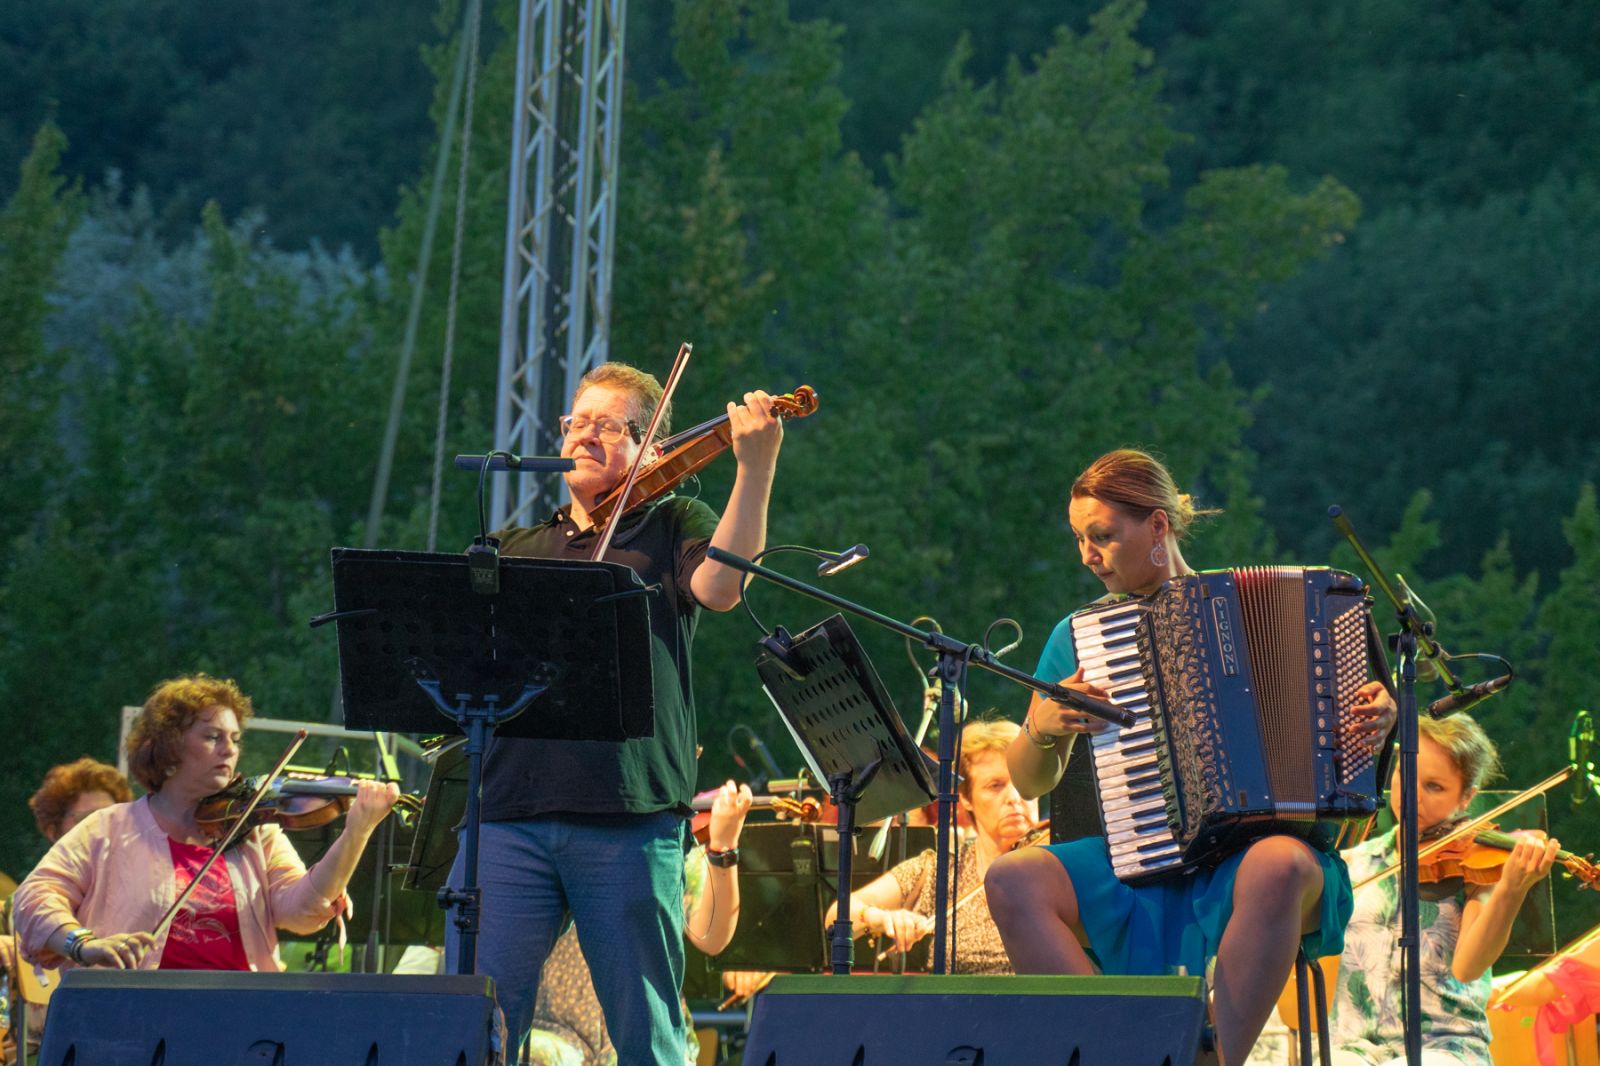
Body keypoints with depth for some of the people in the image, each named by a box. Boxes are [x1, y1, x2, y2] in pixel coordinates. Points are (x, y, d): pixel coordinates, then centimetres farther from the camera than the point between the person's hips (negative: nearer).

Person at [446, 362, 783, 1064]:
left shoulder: (672, 526, 12)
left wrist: (755, 468, -21)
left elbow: (720, 585, -10)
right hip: (509, 812, 3)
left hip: (628, 820, -3)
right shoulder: (514, 549, 22)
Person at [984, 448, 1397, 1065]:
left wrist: (1377, 715, -8)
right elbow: (1029, 782, 16)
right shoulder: (1079, 635, 13)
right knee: (1012, 881, -27)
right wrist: (1044, 730, -6)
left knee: (1278, 868, -39)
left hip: (1249, 849, -2)